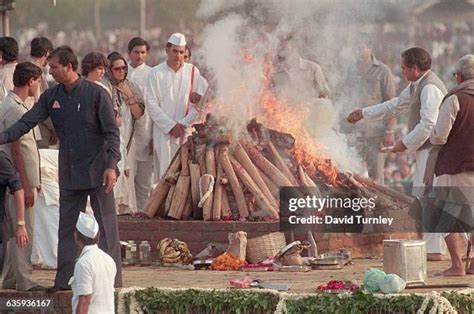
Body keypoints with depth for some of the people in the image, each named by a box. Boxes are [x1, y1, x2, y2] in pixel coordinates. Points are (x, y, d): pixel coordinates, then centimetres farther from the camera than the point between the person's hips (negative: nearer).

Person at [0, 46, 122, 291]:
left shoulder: (96, 94, -9)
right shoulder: (51, 97, 6)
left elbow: (111, 132, -9)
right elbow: (27, 122, 3)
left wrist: (111, 165, -17)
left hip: (96, 170, -6)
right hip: (69, 173, 6)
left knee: (106, 224, -2)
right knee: (66, 226, 6)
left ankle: (112, 278, 2)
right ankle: (64, 279, 10)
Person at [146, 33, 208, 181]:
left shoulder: (193, 71, 6)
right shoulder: (156, 73, 2)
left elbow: (201, 101, 2)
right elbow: (152, 105, -1)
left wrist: (183, 124, -7)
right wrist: (171, 126, -8)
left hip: (187, 131, 1)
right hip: (163, 132, -1)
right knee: (165, 173, -5)